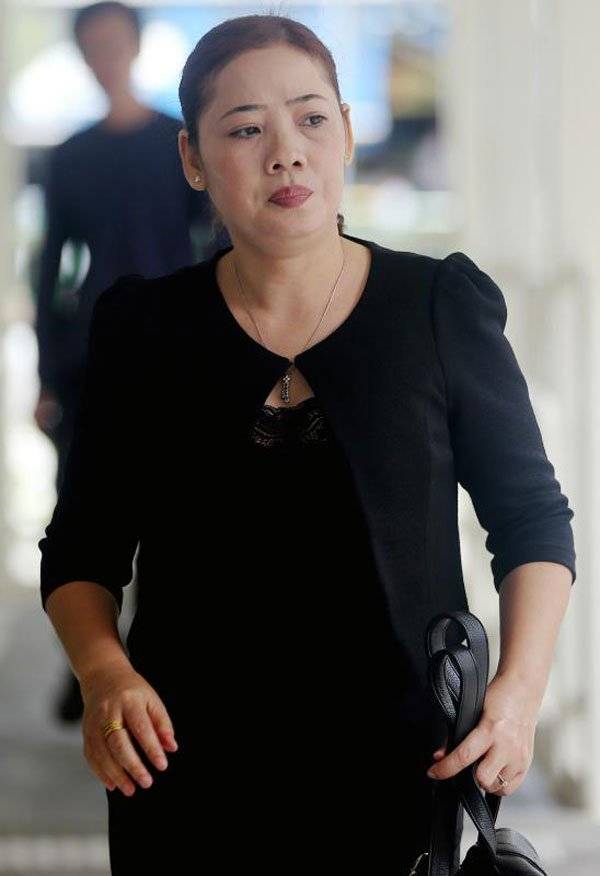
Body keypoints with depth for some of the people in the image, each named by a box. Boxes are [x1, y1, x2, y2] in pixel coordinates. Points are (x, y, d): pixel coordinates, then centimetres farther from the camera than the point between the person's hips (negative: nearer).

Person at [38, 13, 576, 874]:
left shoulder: (440, 309, -3)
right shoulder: (144, 328, 2)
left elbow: (532, 515, 5)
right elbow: (82, 550, 8)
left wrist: (521, 688, -10)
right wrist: (102, 670, -12)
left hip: (407, 774, -1)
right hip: (190, 779, 1)